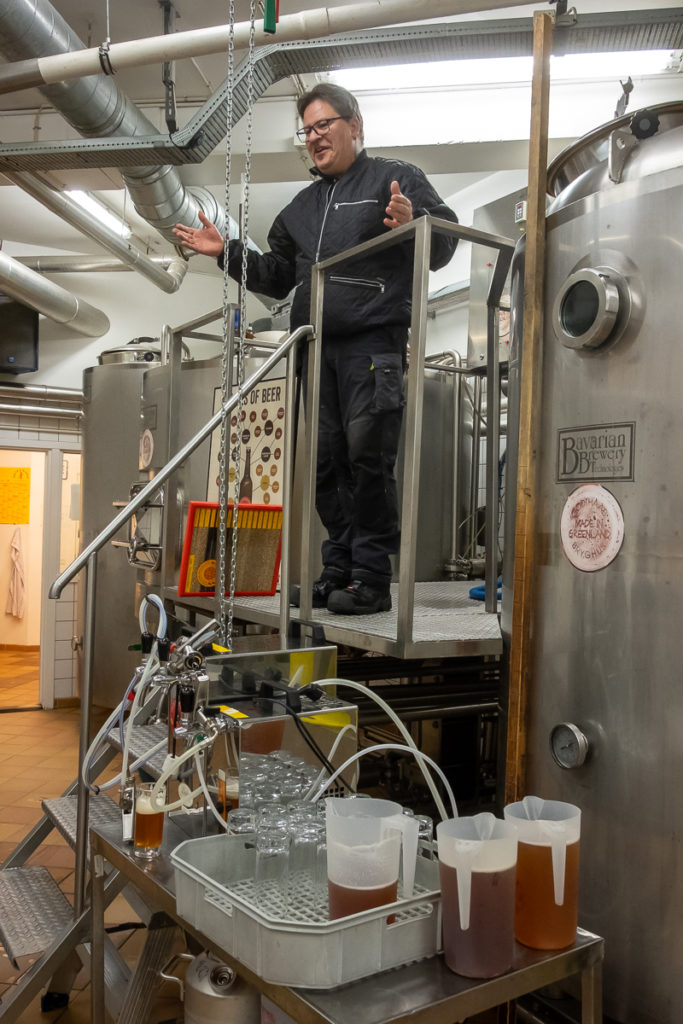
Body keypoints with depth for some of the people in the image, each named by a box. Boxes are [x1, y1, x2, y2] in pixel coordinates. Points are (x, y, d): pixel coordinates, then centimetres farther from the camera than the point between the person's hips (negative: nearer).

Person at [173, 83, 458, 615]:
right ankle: (339, 568, 14)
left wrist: (413, 225, -22)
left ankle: (373, 577, -6)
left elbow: (445, 244, -2)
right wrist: (226, 252, 20)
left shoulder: (397, 178, 8)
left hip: (373, 344, -6)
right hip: (316, 347, 7)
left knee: (368, 456, -13)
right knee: (324, 460, 4)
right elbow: (277, 277, 31)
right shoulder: (303, 206, 27)